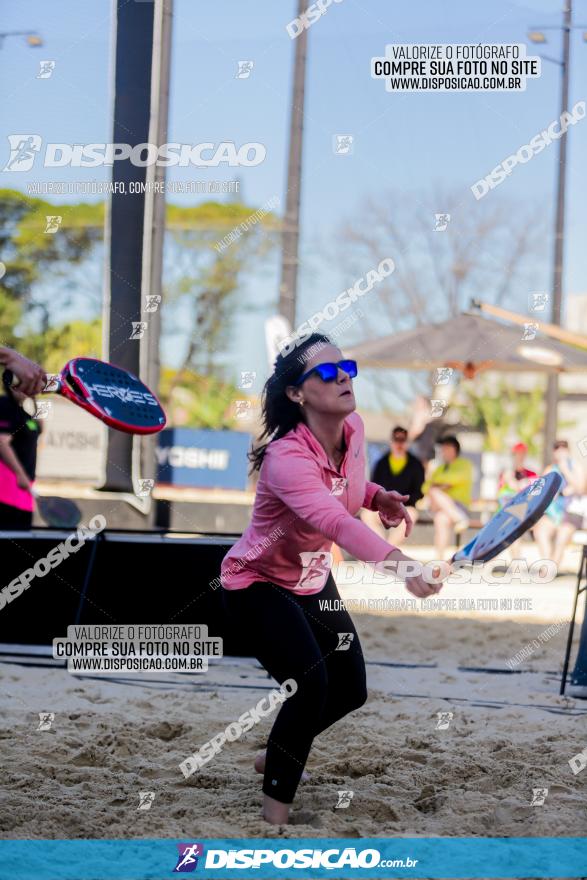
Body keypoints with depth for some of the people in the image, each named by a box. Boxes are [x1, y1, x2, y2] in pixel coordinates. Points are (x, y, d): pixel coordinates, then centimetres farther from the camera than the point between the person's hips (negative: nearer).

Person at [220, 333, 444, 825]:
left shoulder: (354, 428, -11)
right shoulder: (287, 458, -36)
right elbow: (335, 521, -54)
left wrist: (379, 497, -10)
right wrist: (396, 561, -69)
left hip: (312, 580, 8)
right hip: (256, 584, -8)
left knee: (350, 689, 12)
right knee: (310, 682, -25)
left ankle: (277, 756, 39)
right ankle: (276, 808, -9)